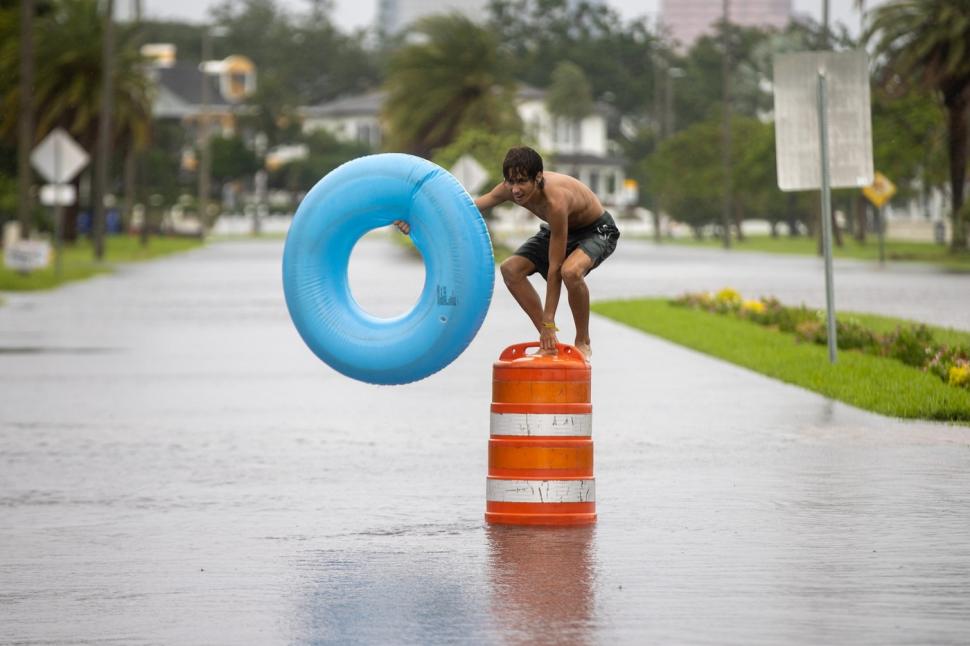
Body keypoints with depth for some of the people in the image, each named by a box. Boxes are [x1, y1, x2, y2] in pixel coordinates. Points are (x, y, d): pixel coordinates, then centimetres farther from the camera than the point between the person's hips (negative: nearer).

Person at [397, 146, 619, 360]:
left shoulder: (555, 201, -41)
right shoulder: (510, 189, -22)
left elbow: (554, 267, -37)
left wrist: (549, 323, -33)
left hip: (598, 231, -8)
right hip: (562, 229, 8)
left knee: (571, 271, -37)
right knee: (511, 268, -9)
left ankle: (583, 343, -13)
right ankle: (548, 341, 1)